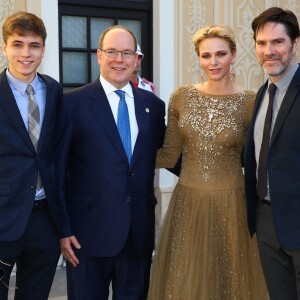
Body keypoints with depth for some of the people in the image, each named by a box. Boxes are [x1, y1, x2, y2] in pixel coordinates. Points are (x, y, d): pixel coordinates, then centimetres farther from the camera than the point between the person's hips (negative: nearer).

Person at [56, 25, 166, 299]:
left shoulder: (154, 105, 6)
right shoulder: (74, 103, -5)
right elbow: (58, 169, -5)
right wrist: (62, 228, -7)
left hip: (140, 230, 4)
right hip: (89, 230, -3)